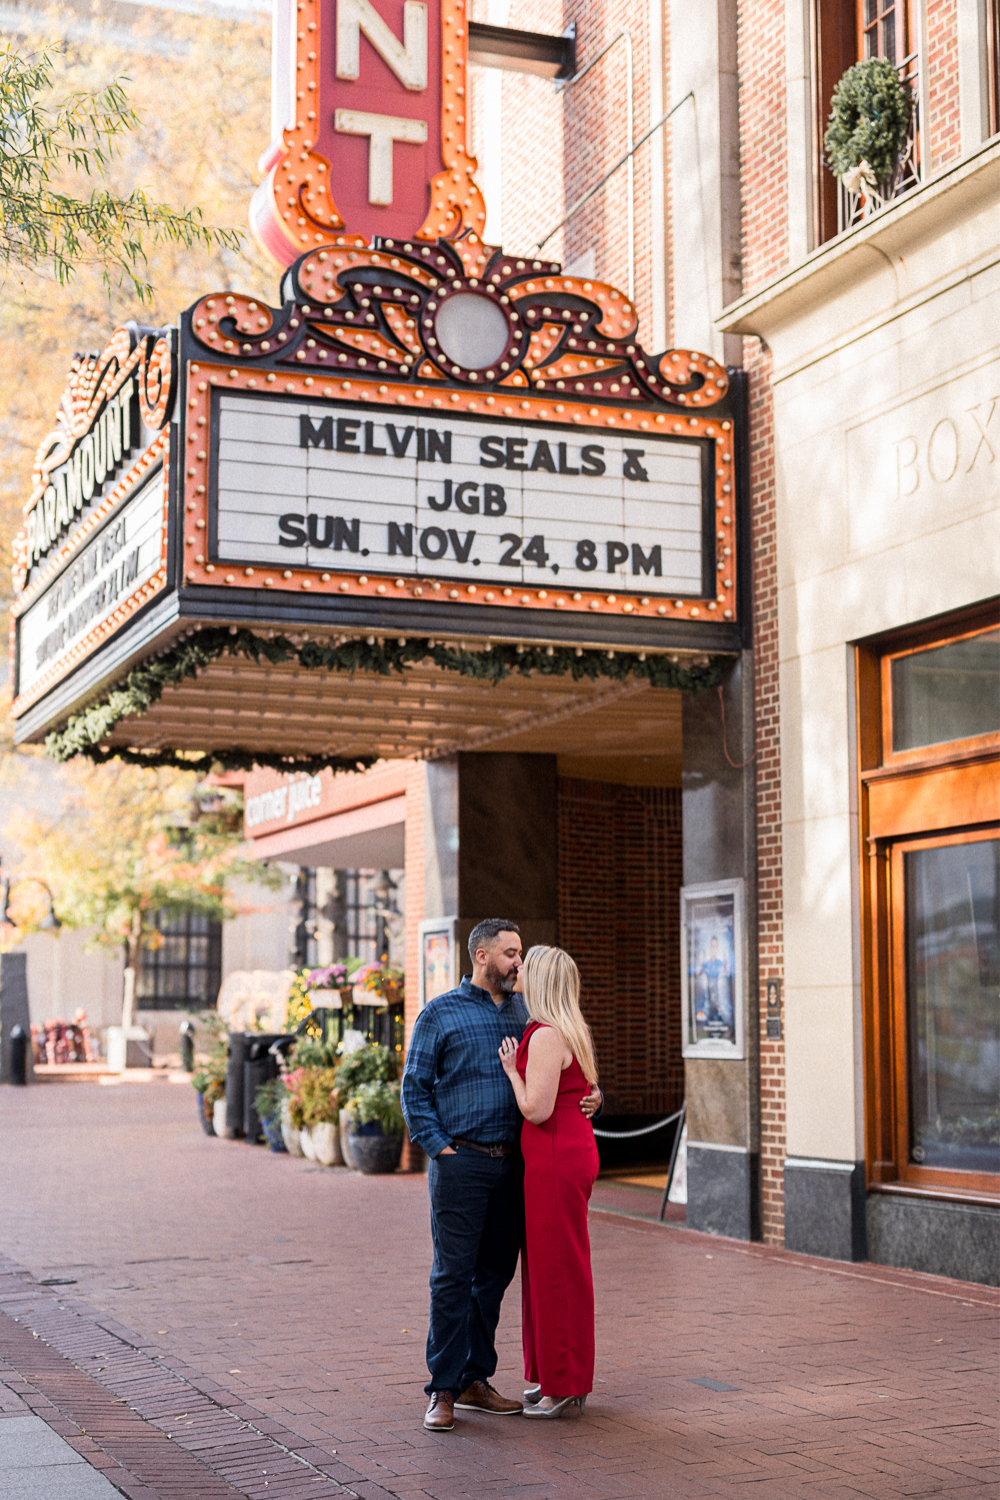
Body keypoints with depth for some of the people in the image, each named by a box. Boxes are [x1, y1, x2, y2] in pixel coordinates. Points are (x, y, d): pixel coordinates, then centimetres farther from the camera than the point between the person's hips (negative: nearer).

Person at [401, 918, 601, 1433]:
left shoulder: (524, 1012, 13)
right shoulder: (440, 1014, -1)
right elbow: (415, 1088, -2)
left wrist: (592, 1095, 1)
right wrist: (440, 1147, -9)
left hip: (512, 1163, 5)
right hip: (461, 1161, -5)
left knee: (494, 1275, 9)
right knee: (453, 1276, -5)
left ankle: (475, 1380, 19)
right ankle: (443, 1391, 1)